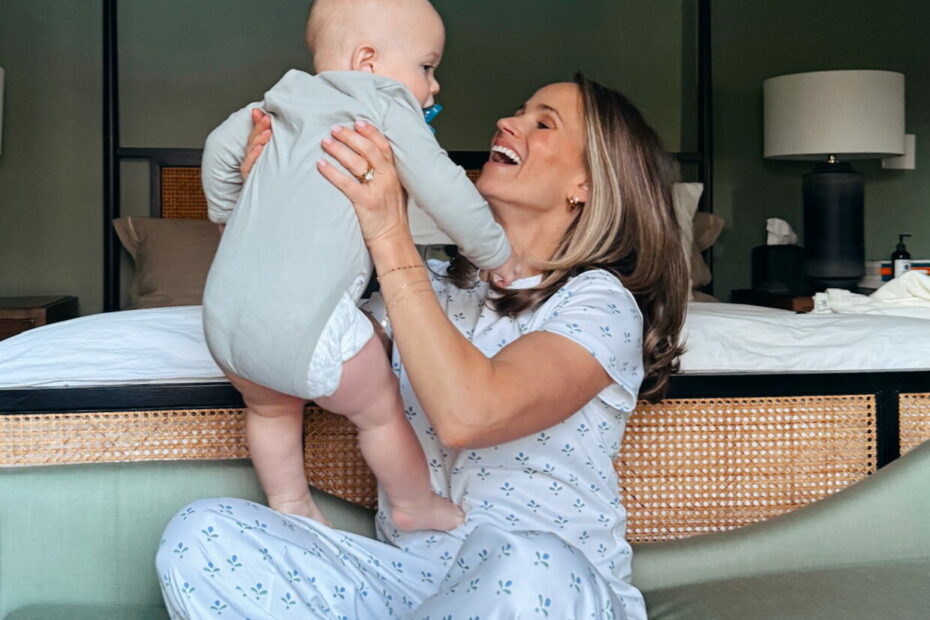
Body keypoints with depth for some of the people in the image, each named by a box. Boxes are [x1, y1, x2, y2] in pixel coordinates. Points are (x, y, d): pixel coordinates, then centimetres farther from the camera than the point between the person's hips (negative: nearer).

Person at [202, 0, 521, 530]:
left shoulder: (287, 104, 20)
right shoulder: (387, 107, 0)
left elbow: (222, 147, 28)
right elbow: (445, 191, -3)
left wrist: (228, 215, 44)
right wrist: (497, 253, 11)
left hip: (223, 310, 7)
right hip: (304, 319, -7)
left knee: (271, 407, 30)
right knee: (381, 408, 14)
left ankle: (290, 507, 42)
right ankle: (417, 508, 31)